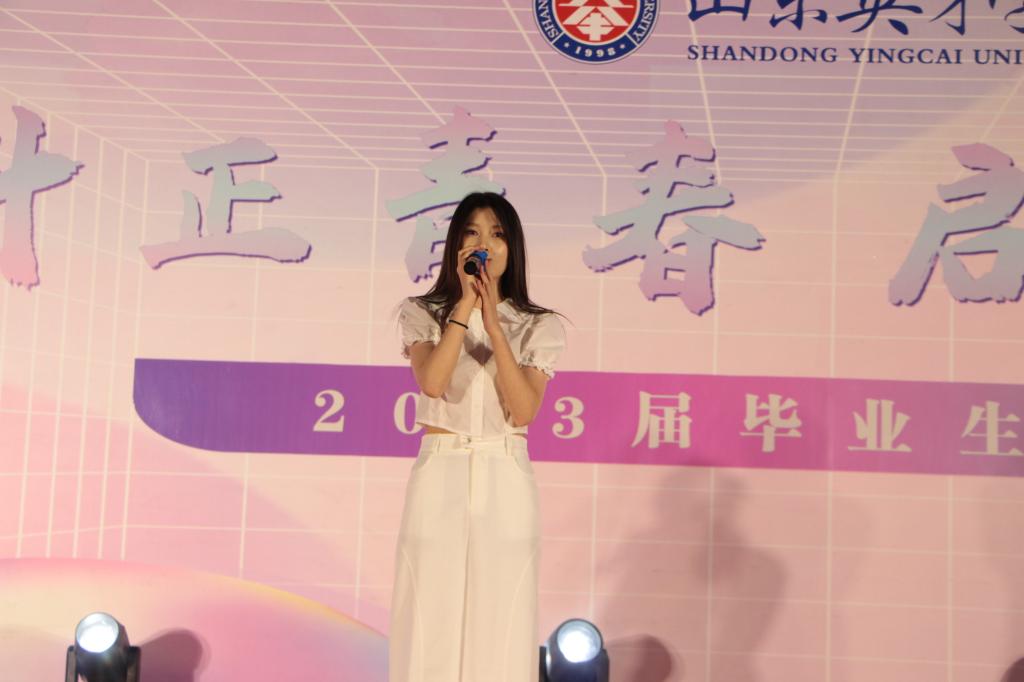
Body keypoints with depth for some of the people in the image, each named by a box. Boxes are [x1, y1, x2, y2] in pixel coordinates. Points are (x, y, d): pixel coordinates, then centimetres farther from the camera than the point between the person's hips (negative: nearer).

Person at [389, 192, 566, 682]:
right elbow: (432, 382, -16)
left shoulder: (539, 327, 4)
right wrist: (465, 302, -14)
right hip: (439, 478, 0)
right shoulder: (422, 315, 3)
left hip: (505, 482, 1)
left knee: (499, 625, 4)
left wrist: (493, 324, -14)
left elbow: (523, 410, -10)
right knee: (430, 622, 2)